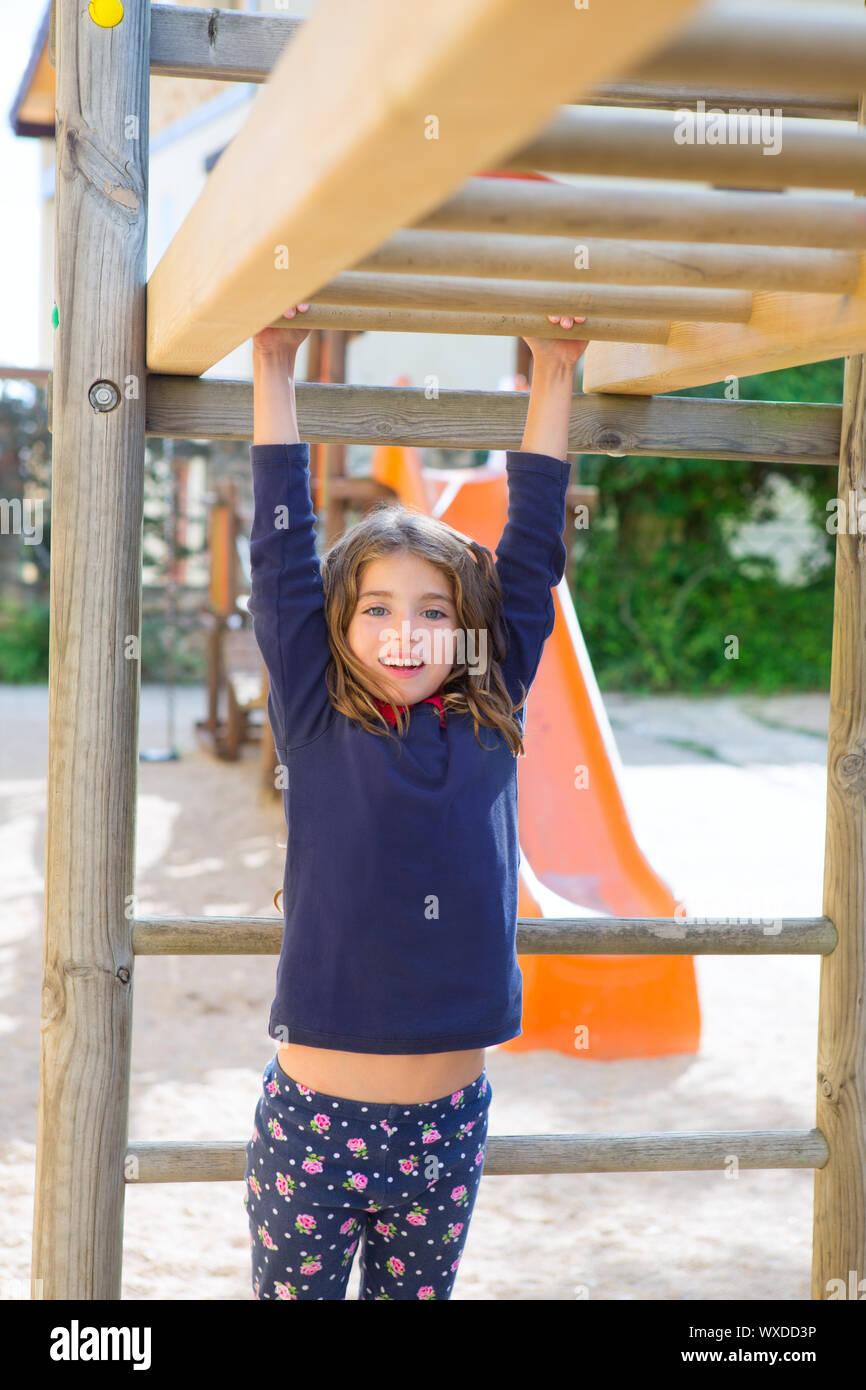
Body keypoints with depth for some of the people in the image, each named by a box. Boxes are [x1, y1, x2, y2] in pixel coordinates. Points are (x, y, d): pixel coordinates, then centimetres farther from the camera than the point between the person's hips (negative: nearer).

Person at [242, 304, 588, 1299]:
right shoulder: (315, 724, -4)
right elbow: (283, 553, -3)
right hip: (313, 1119, -2)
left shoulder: (489, 724, 2)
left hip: (447, 1126, 2)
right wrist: (274, 367, 0)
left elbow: (531, 552, 5)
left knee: (417, 1293, 16)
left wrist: (553, 375, 9)